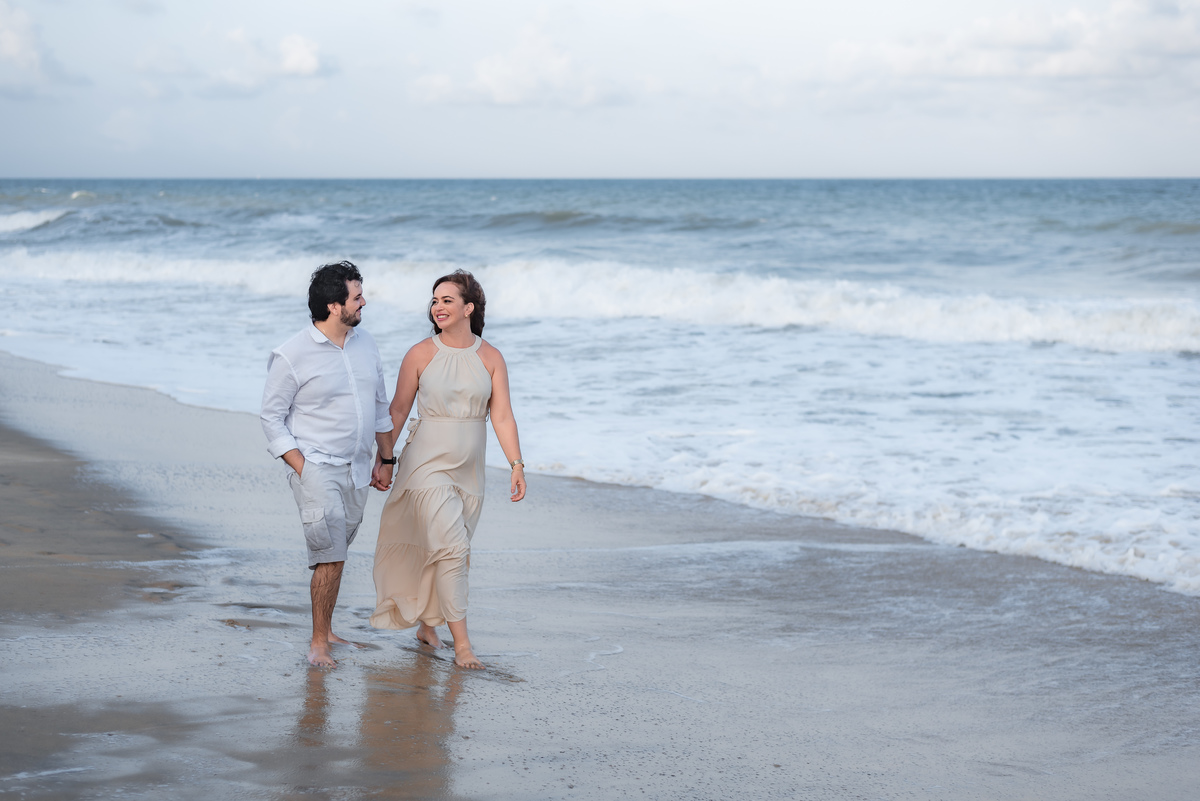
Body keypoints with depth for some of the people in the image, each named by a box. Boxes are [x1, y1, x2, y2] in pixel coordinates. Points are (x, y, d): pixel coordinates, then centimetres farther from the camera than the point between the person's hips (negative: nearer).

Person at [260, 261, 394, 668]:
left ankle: (327, 632, 24)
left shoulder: (366, 343, 7)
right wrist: (301, 468, -13)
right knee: (330, 557, -13)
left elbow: (380, 404, 18)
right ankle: (318, 643, -4)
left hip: (356, 469, 6)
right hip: (316, 467, -6)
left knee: (334, 555, 13)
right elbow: (272, 417, -7)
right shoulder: (291, 356, -12)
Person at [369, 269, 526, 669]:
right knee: (451, 548, -13)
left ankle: (427, 624, 31)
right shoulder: (421, 354, -4)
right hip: (427, 466, -4)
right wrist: (383, 459, 3)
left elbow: (502, 416, 0)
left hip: (468, 471, 4)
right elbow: (397, 411, 2)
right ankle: (461, 643, -10)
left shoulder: (490, 358, 2)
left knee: (448, 552, 12)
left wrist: (517, 464, -8)